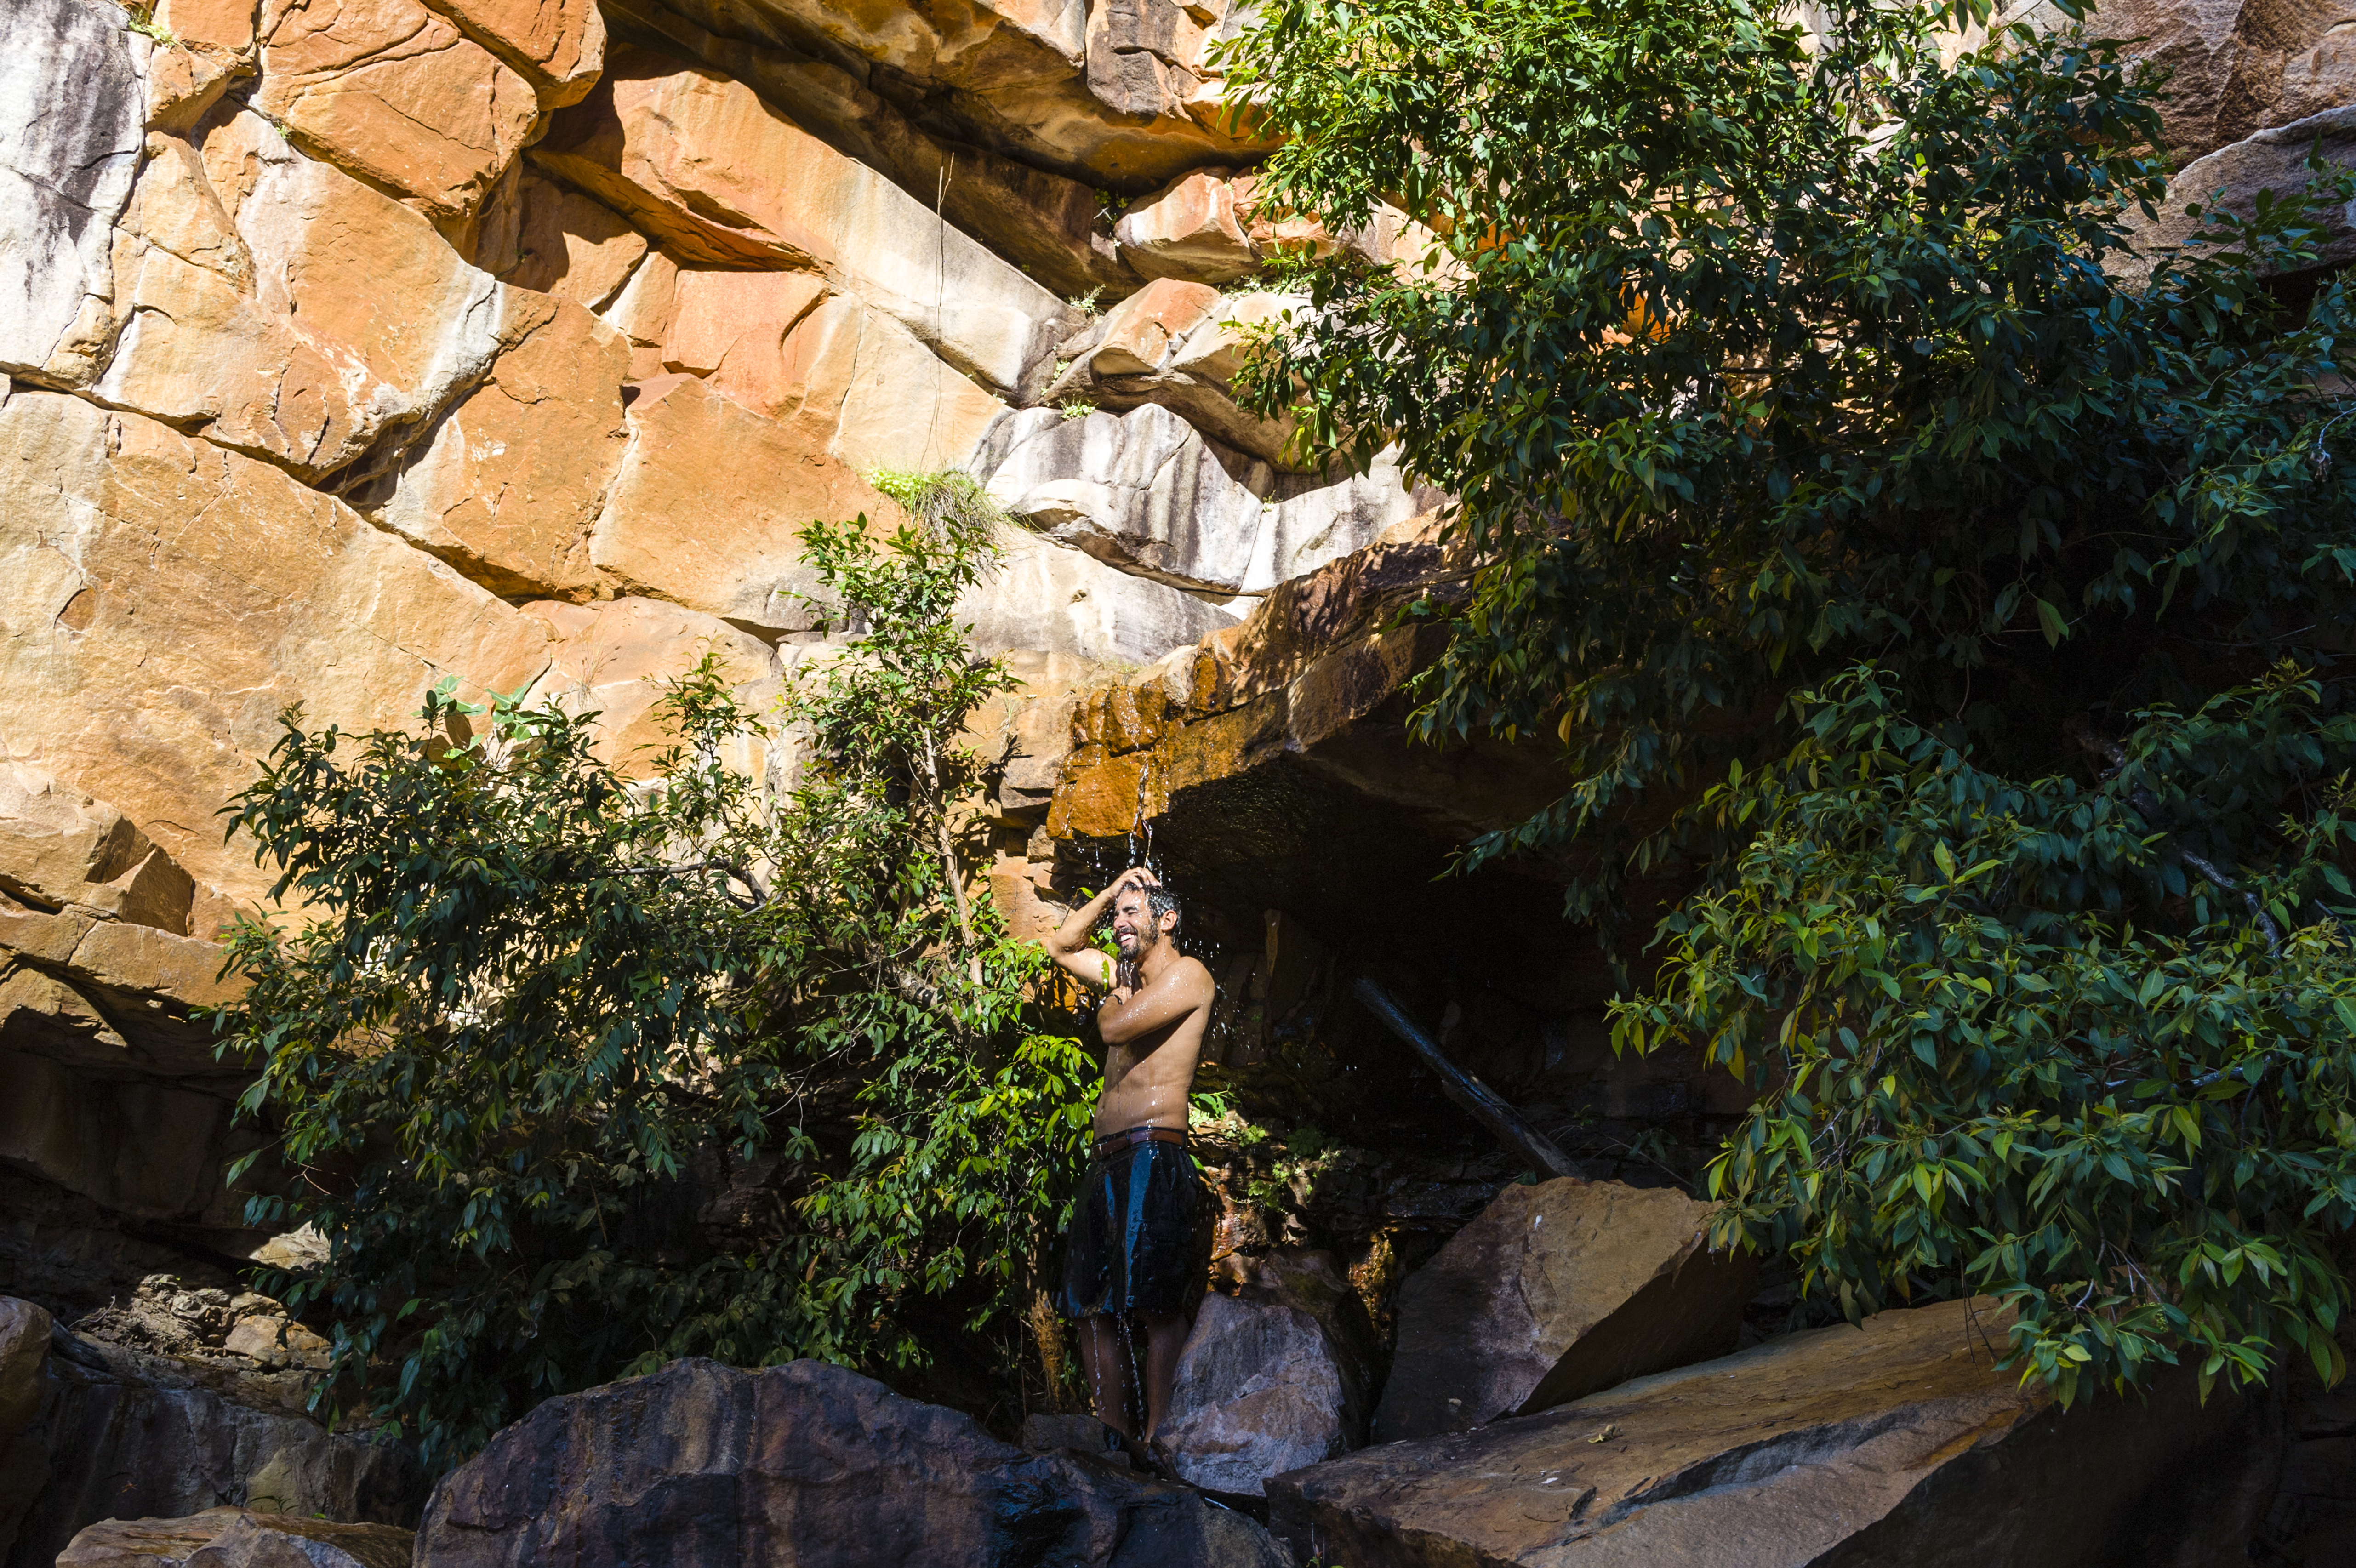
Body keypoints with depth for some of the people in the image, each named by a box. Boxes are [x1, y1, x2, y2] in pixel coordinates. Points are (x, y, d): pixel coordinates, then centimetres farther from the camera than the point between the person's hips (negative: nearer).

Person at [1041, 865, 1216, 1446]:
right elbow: (1061, 947, 35)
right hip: (1107, 1159, 9)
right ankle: (1113, 1434, 9)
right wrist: (1109, 892, 24)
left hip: (1152, 1157, -9)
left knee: (1156, 1304, -12)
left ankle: (1155, 1440, -12)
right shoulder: (1128, 974, 22)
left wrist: (1112, 1002, 9)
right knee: (1094, 1306, 5)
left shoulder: (1187, 973, -3)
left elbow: (1116, 1028, -15)